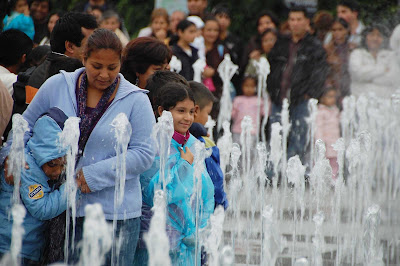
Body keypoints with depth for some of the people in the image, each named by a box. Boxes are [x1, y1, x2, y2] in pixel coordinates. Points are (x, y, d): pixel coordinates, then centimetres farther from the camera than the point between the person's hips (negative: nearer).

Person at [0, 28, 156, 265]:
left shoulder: (136, 100, -3)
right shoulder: (57, 86, 4)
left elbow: (144, 154, -8)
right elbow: (27, 125, 14)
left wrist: (95, 174, -15)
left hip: (117, 212, -2)